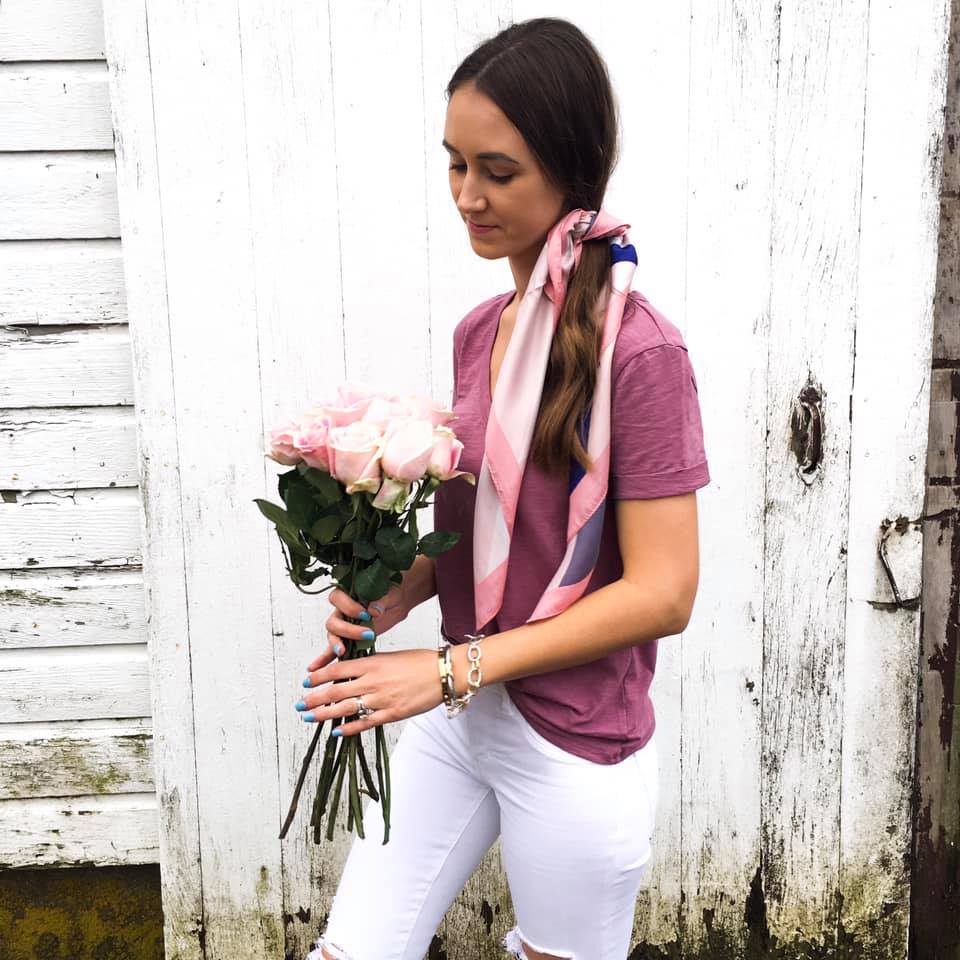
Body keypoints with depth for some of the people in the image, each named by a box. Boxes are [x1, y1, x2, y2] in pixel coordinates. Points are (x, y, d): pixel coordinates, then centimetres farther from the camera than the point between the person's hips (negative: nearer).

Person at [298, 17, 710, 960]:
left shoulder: (638, 351, -18)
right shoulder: (478, 332, 4)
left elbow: (661, 592, -18)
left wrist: (454, 667, -21)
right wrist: (397, 593, -7)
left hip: (573, 742, -6)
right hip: (455, 709, 6)